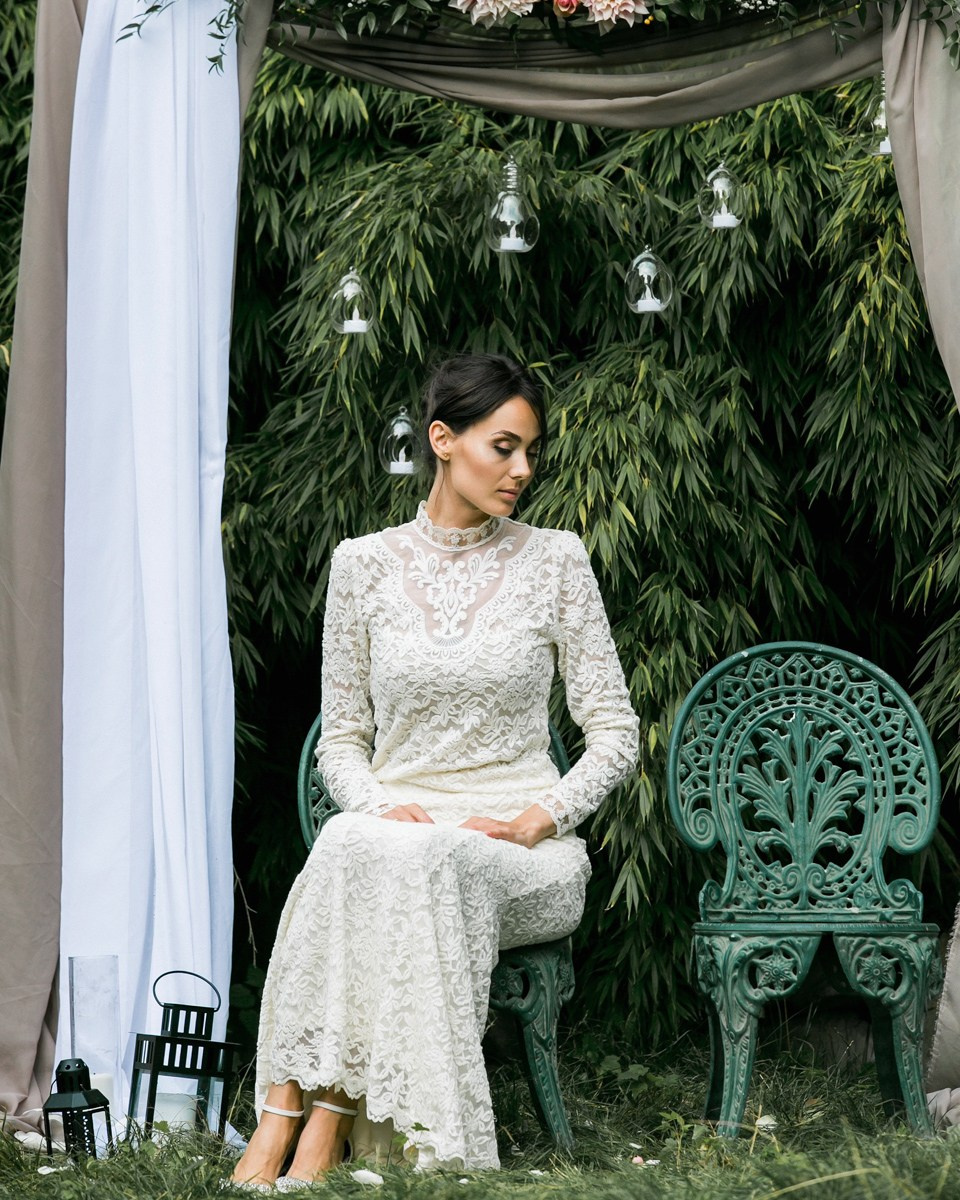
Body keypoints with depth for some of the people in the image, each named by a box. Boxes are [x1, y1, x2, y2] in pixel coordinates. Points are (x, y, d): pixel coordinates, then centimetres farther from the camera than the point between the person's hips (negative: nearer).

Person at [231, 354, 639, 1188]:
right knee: (354, 849, -37)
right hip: (394, 824, 1)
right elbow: (342, 735, 12)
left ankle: (318, 1120, -38)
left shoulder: (555, 561, 5)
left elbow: (615, 734, 5)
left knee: (426, 860, -37)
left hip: (521, 850, -1)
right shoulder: (365, 564, 8)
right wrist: (377, 806, -10)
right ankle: (282, 1120, -40)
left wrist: (533, 822, -10)